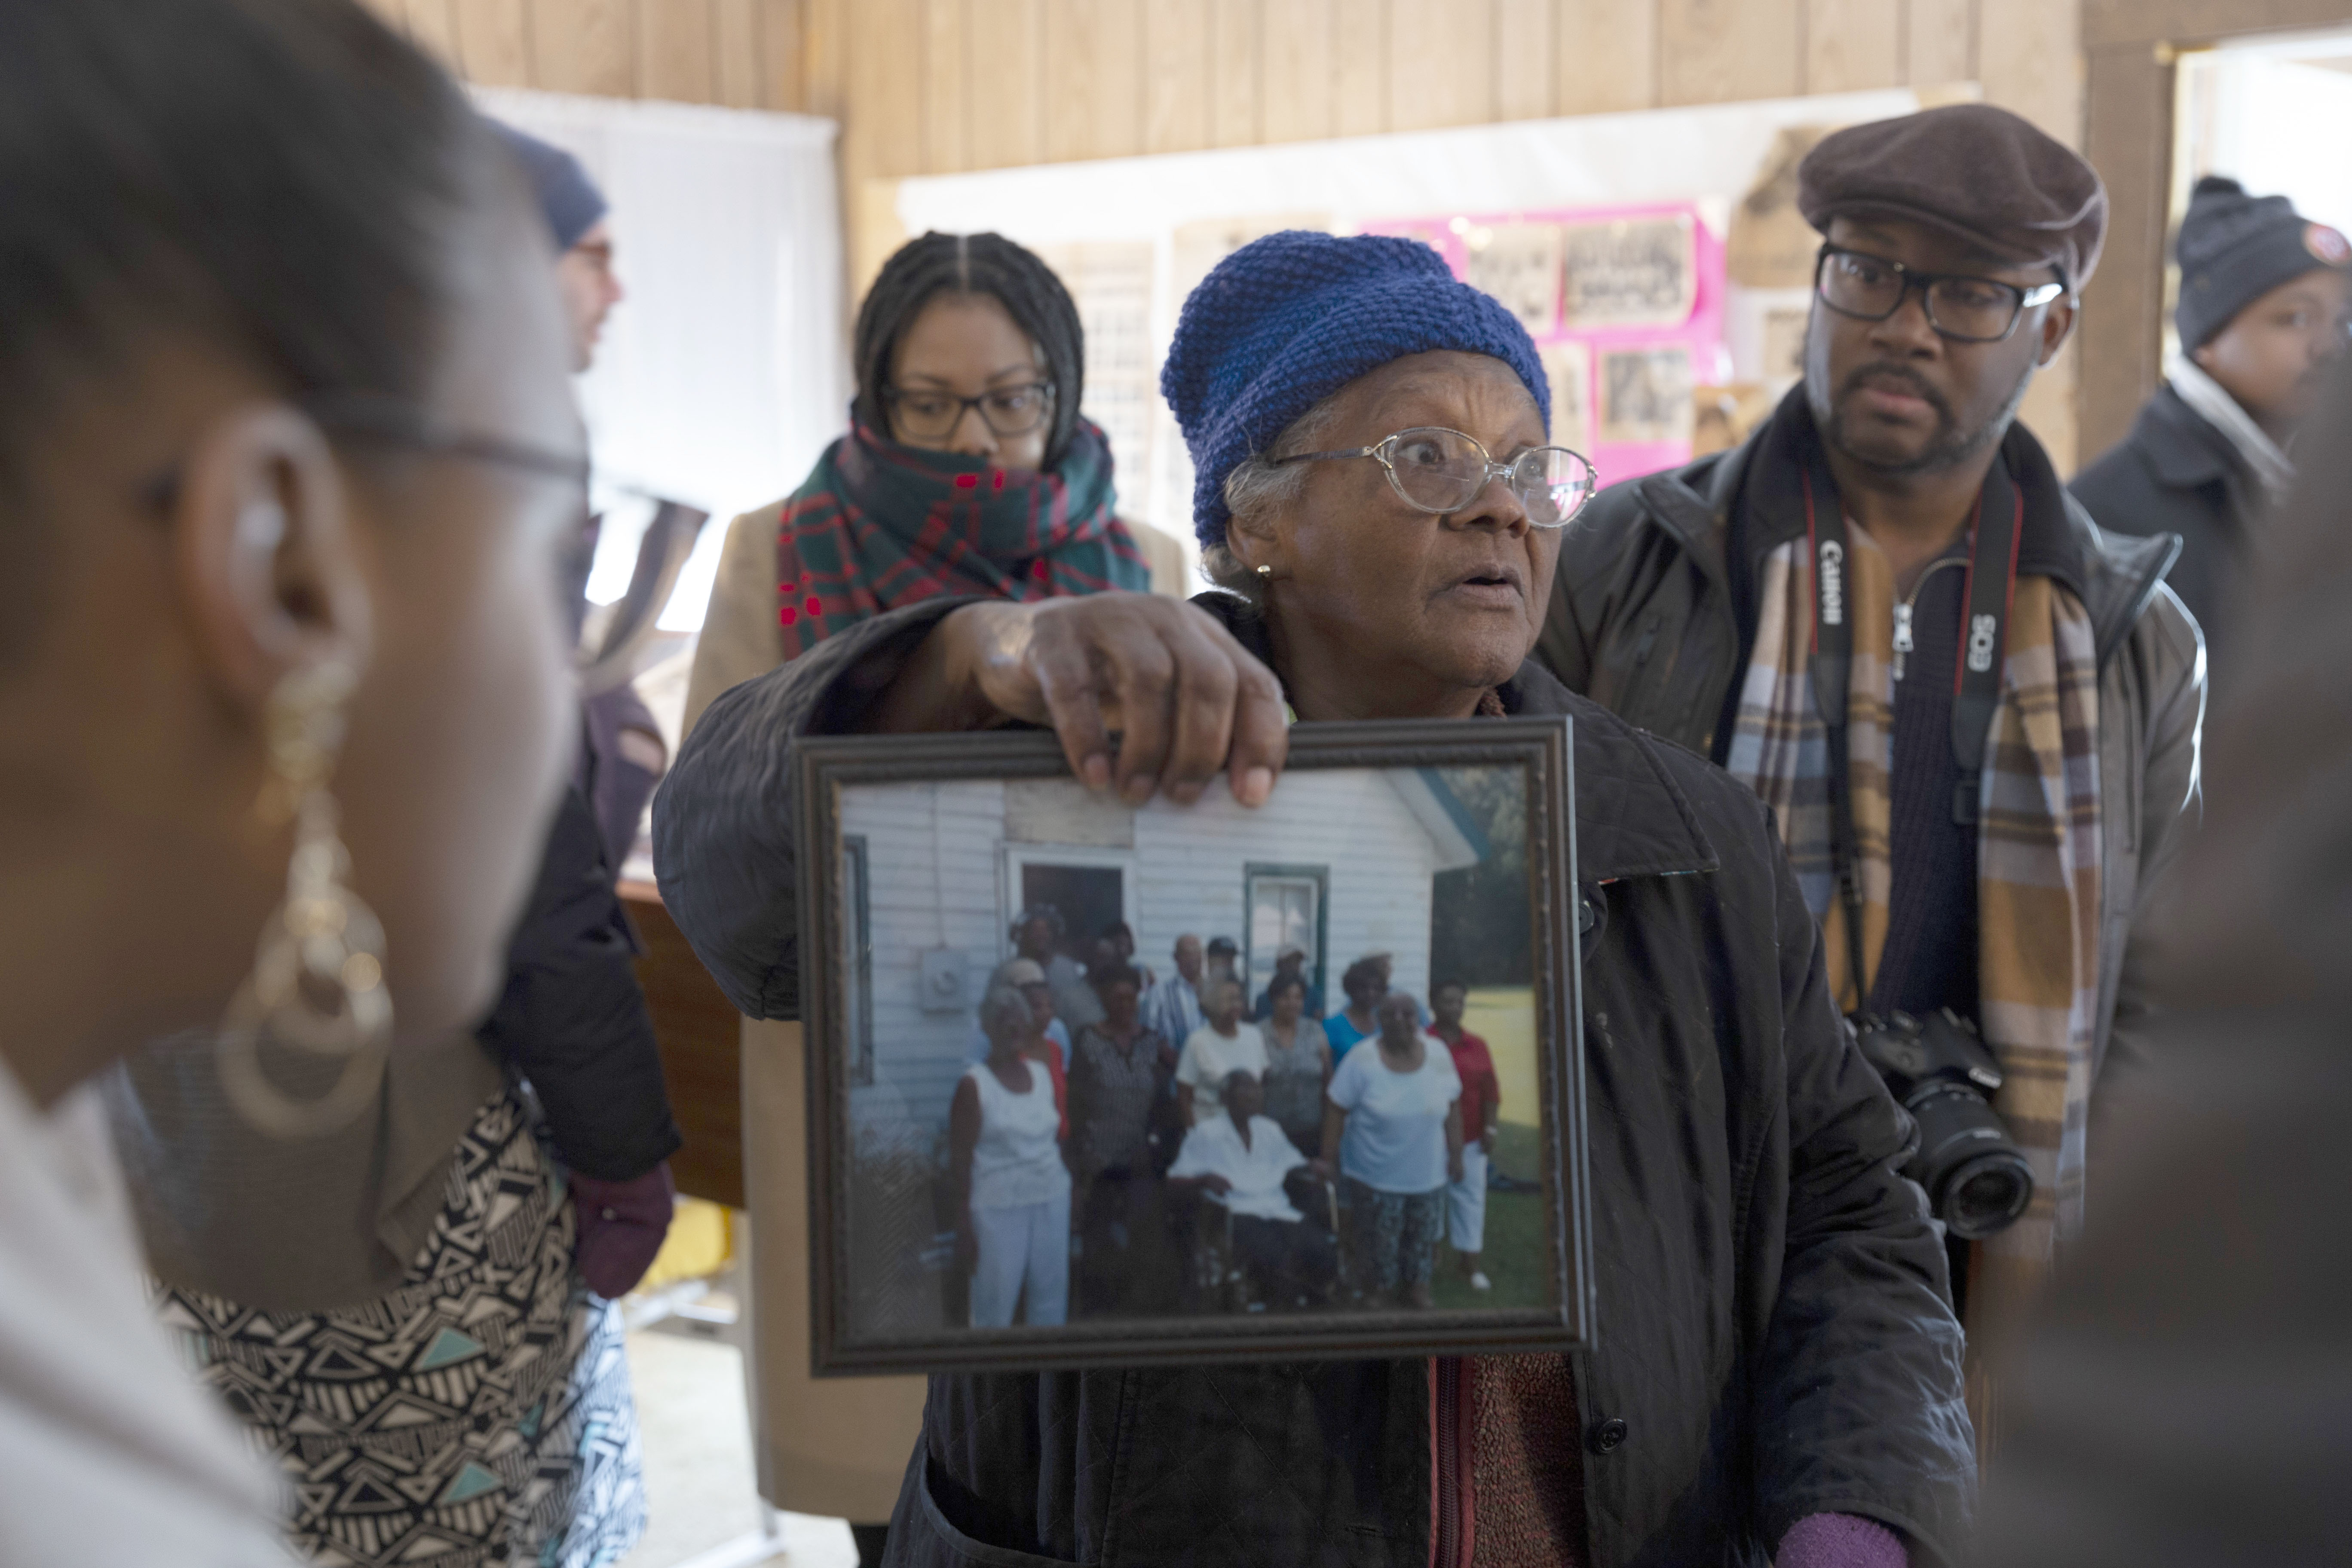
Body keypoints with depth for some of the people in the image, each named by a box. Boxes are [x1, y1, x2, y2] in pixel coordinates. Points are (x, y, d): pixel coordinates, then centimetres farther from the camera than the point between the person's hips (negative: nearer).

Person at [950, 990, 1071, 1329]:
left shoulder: (1041, 1073, 10)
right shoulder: (974, 1084, -7)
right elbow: (959, 1161, -9)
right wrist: (964, 1228, -12)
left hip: (1052, 1199, 6)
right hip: (999, 1208, -5)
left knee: (1050, 1304, 10)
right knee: (995, 1310, -3)